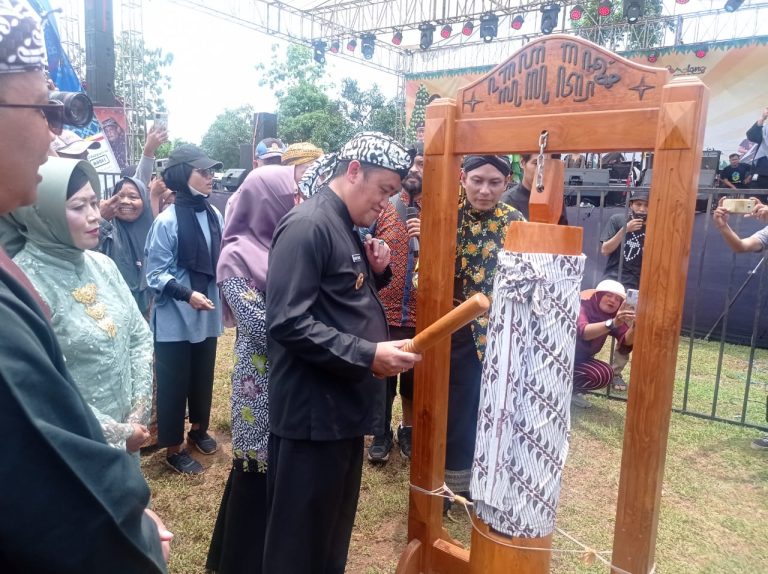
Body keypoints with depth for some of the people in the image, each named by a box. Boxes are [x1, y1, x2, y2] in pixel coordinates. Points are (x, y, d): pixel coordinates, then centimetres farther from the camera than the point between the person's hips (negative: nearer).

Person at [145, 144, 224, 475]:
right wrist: (187, 294, -25)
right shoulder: (167, 221, -17)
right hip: (175, 317, -5)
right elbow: (155, 274, -14)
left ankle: (199, 430, 42)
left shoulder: (214, 215, -2)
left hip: (207, 314, 5)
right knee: (174, 383, 9)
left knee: (203, 377, 20)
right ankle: (173, 448, 26)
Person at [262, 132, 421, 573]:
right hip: (315, 411, -9)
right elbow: (289, 323, -25)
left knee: (334, 526, 23)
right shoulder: (308, 226, -17)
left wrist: (377, 272, 3)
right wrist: (367, 355, -27)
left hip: (344, 405, 10)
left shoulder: (347, 230, 13)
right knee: (302, 537, 8)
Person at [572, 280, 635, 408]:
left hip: (579, 360, 5)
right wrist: (612, 323, -55)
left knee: (606, 374, -19)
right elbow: (582, 332, -43)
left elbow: (626, 342, -20)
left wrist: (634, 326, -39)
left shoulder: (615, 317, -4)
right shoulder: (583, 306, -22)